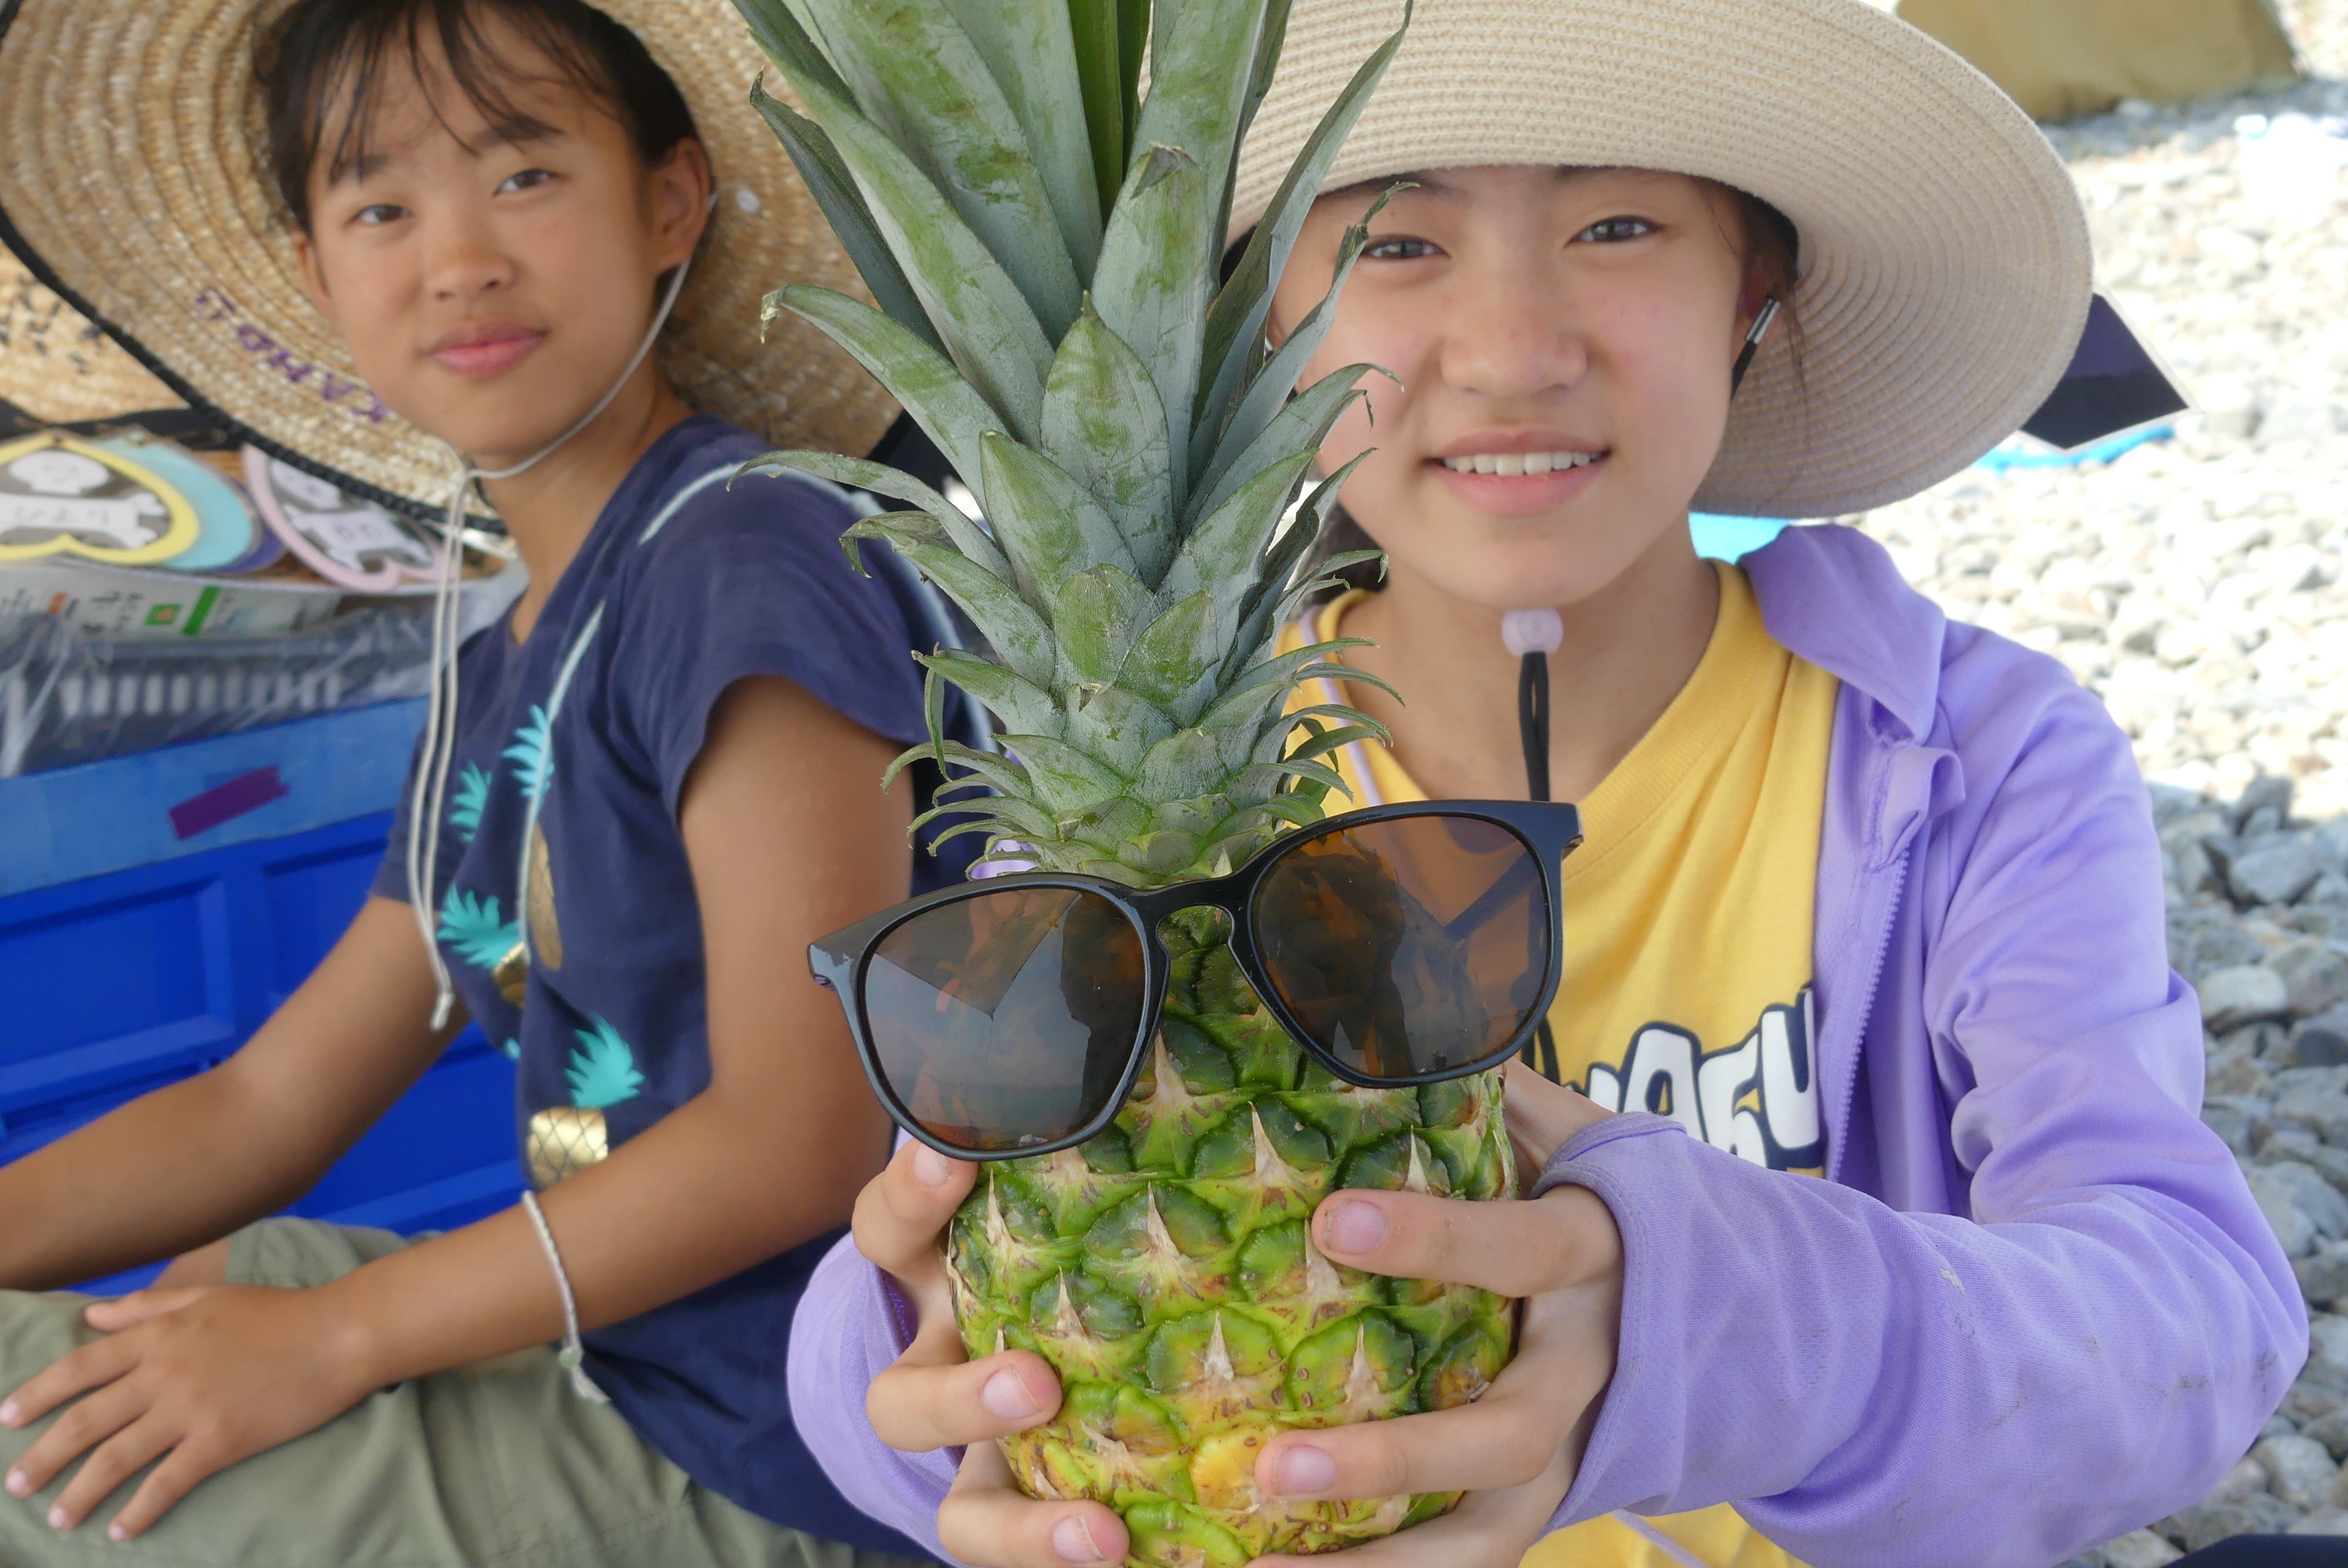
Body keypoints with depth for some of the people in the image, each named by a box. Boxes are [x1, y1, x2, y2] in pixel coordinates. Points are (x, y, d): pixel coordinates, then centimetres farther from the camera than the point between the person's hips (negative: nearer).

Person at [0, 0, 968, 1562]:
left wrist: (335, 1336, -15)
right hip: (611, 1383, 8)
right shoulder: (506, 669, 11)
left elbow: (799, 1138, -20)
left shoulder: (752, 553, -17)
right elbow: (270, 1103, 13)